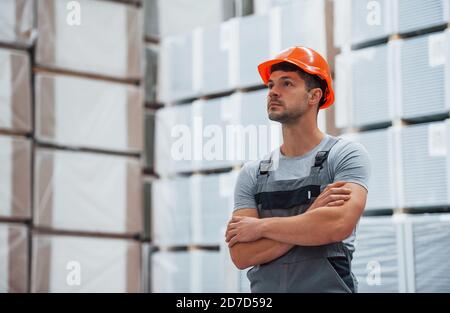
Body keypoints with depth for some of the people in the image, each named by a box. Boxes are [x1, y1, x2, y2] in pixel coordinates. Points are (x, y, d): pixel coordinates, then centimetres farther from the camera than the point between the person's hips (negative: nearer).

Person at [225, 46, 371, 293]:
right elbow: (241, 255, -3)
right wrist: (311, 217, -12)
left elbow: (339, 224, -18)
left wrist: (259, 227, -8)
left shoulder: (347, 155, -1)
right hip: (264, 287, 3)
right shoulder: (251, 174, 8)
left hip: (329, 286, -3)